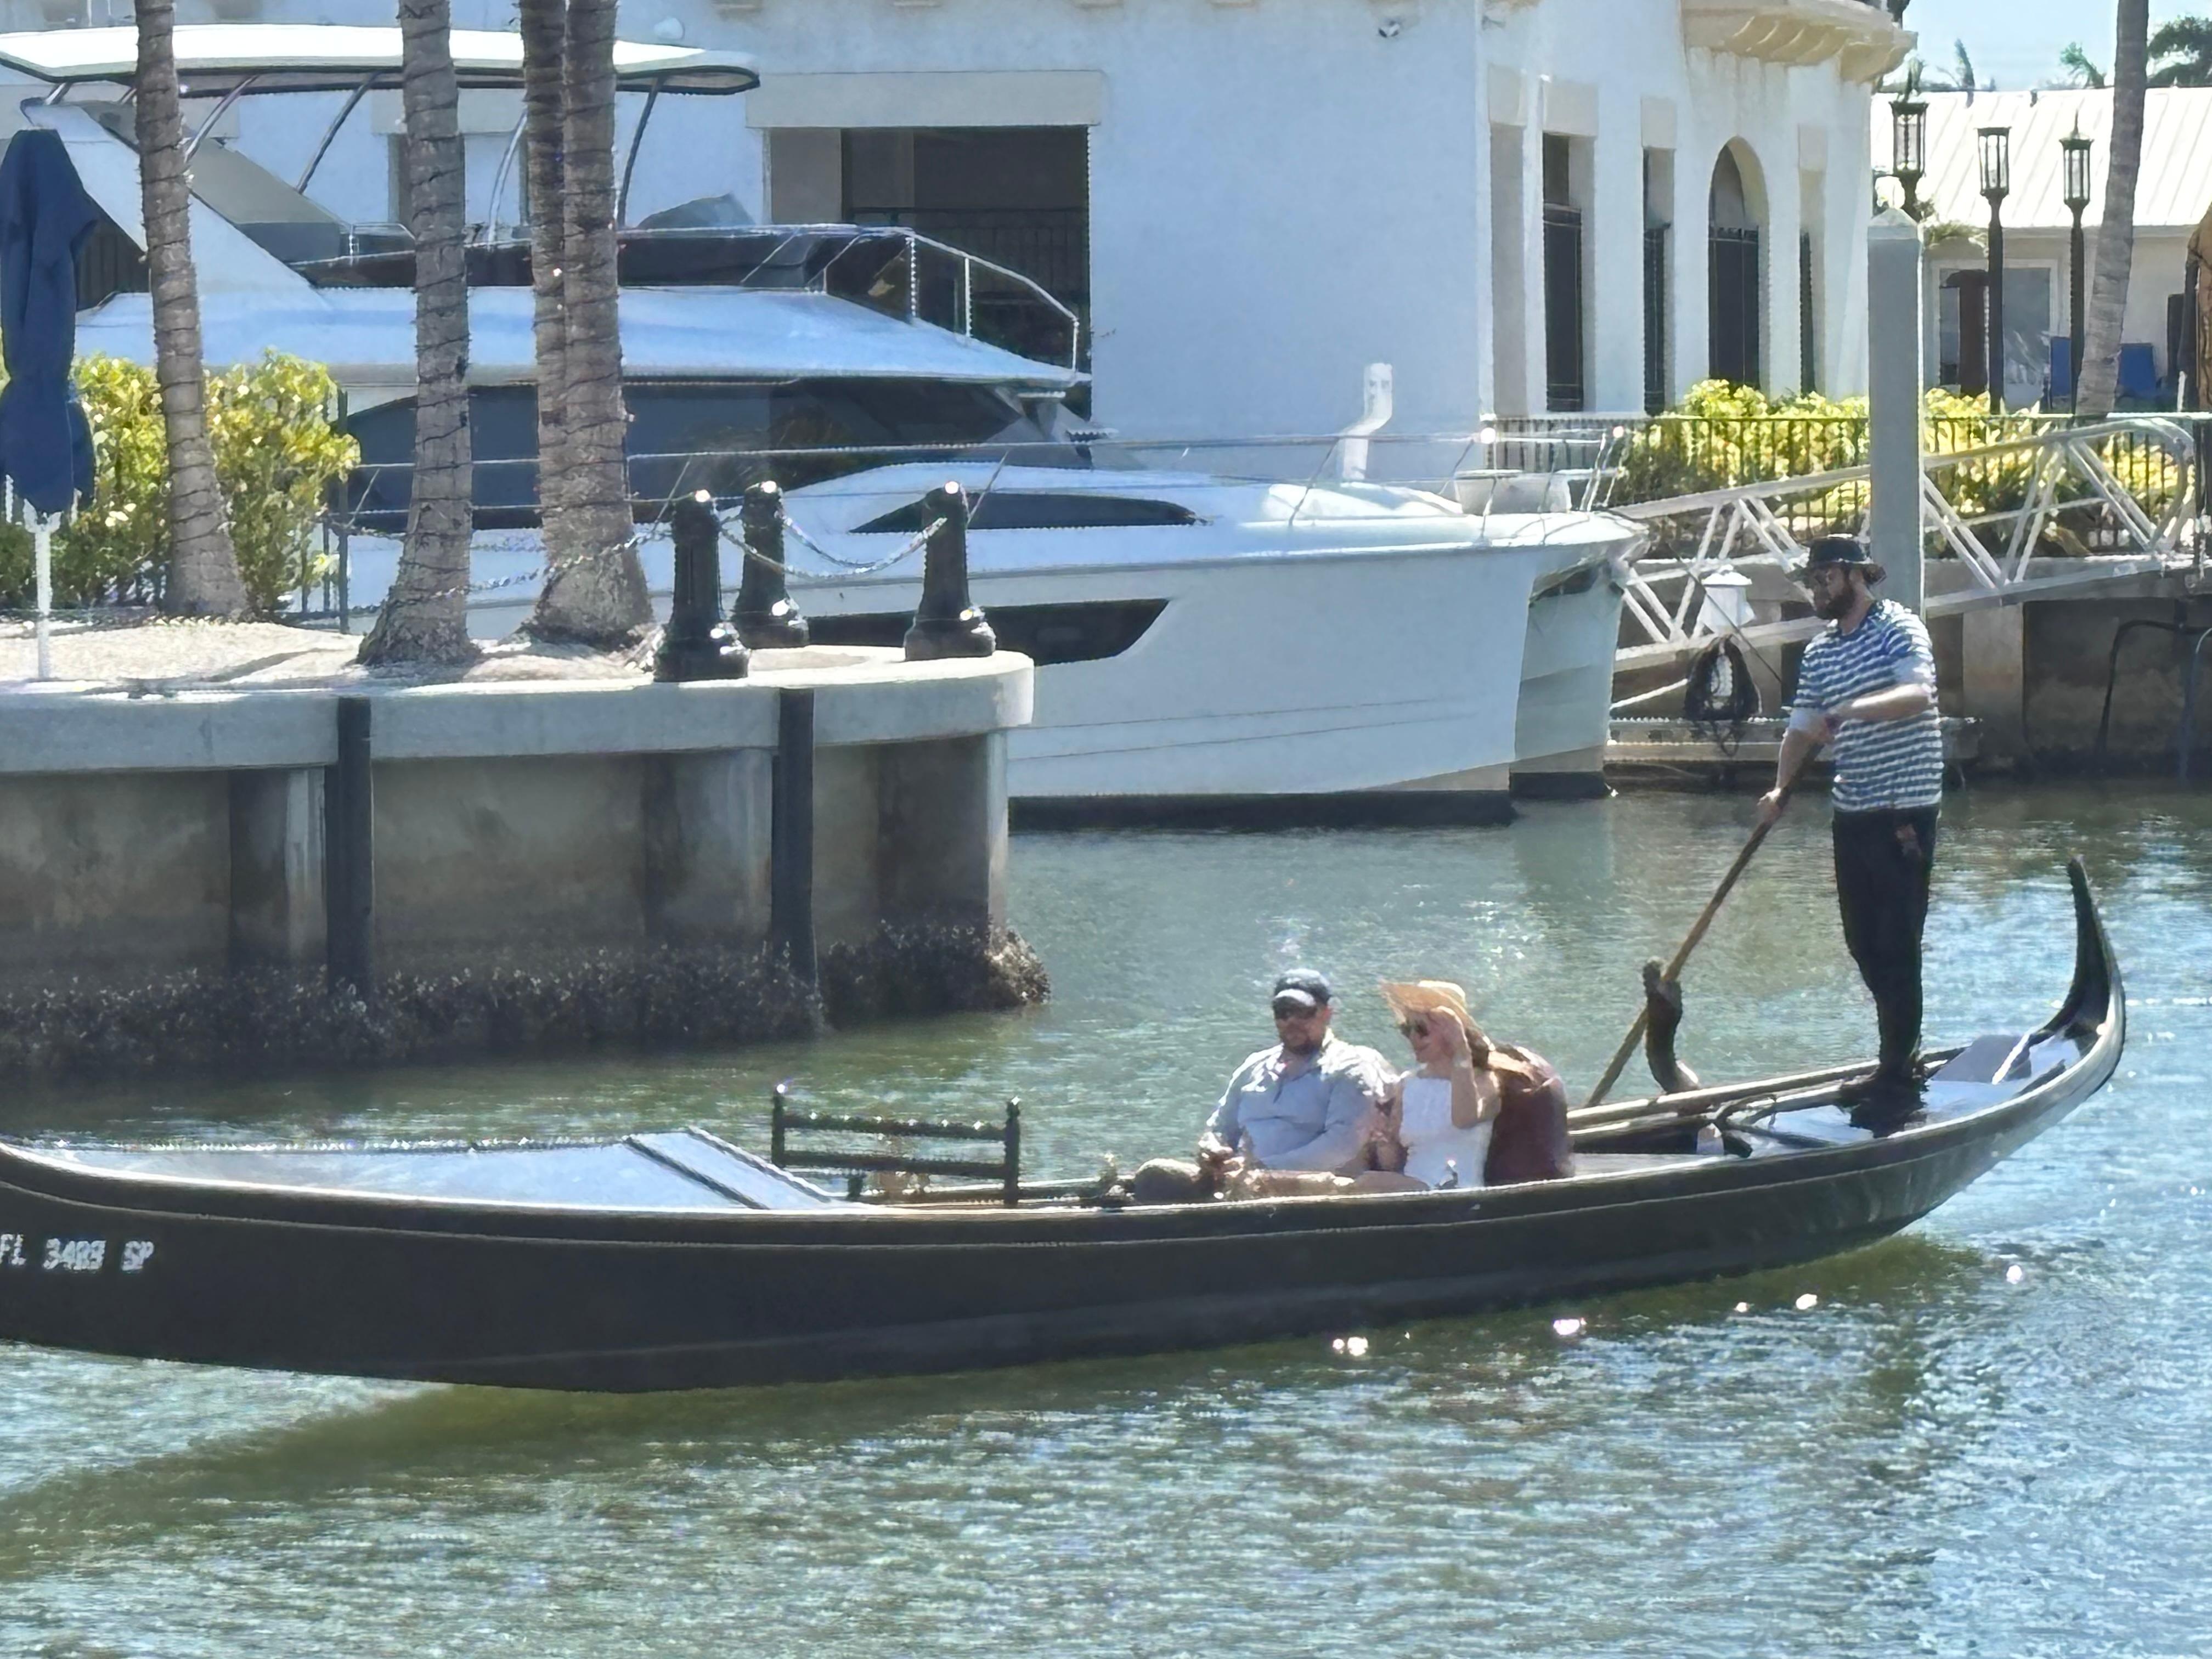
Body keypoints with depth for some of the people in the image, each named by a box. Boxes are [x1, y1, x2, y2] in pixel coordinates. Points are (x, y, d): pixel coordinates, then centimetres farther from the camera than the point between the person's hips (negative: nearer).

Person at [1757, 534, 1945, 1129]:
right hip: (1853, 812, 8)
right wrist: (1780, 789, -6)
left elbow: (1919, 692, -26)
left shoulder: (1898, 630, -9)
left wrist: (1853, 707, -40)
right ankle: (1899, 1061, 24)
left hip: (1903, 811, -8)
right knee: (1864, 944, 12)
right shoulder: (1819, 653, 14)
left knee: (1896, 945, -7)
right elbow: (1803, 728, 12)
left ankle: (1899, 1081, -5)